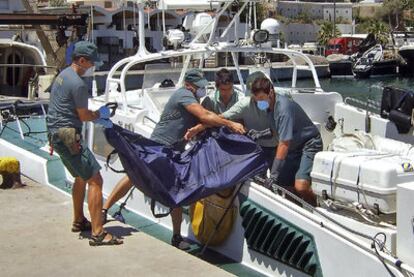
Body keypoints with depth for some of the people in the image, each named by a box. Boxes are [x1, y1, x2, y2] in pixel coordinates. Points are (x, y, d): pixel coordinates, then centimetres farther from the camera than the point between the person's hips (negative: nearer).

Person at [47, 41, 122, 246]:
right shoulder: (78, 84, -18)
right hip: (68, 136, -11)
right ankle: (98, 234, -13)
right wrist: (100, 114, 10)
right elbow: (84, 116, -10)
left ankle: (78, 221, 35)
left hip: (56, 133, 11)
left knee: (81, 176, 24)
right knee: (95, 179, -11)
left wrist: (98, 119, 13)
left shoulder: (63, 75, 14)